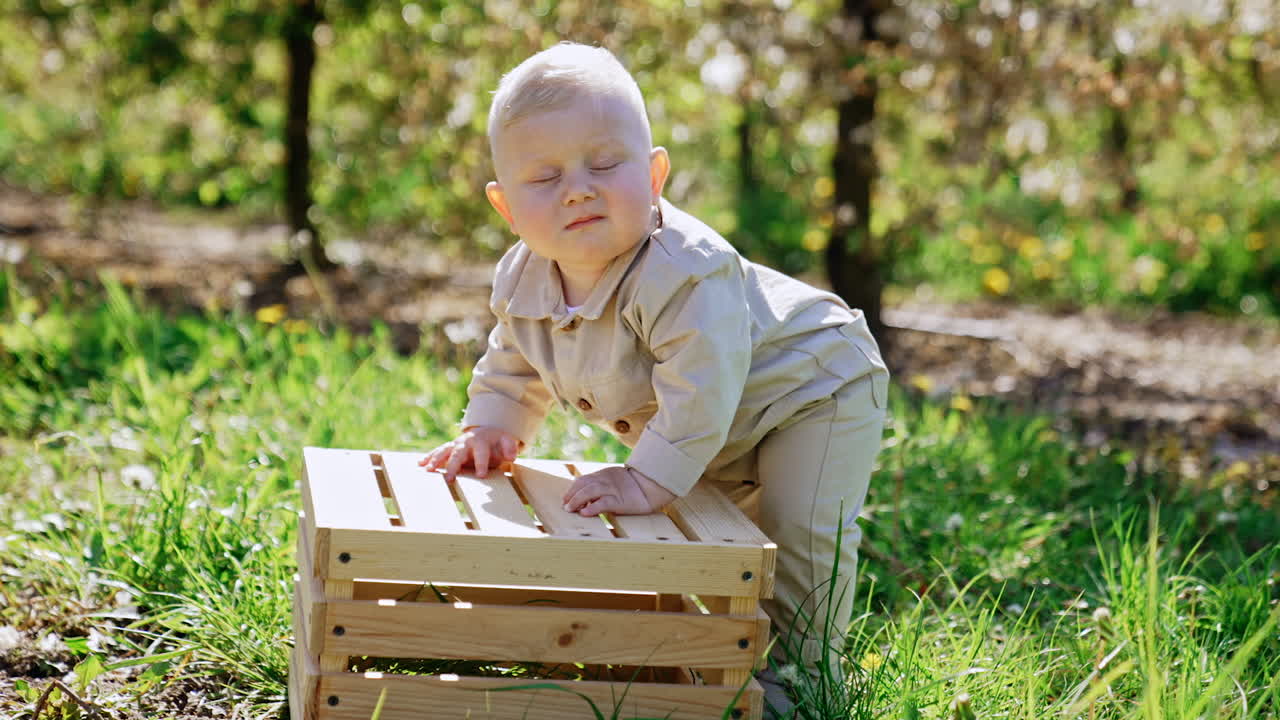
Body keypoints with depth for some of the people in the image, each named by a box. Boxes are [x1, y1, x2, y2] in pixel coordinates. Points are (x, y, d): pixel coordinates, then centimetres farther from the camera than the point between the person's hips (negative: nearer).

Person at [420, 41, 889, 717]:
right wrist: (490, 429, -6)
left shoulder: (683, 274, -42)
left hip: (812, 390, -8)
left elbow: (700, 388, -45)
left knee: (797, 534, -18)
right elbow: (513, 365, 6)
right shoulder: (523, 282, -15)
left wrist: (649, 480, -44)